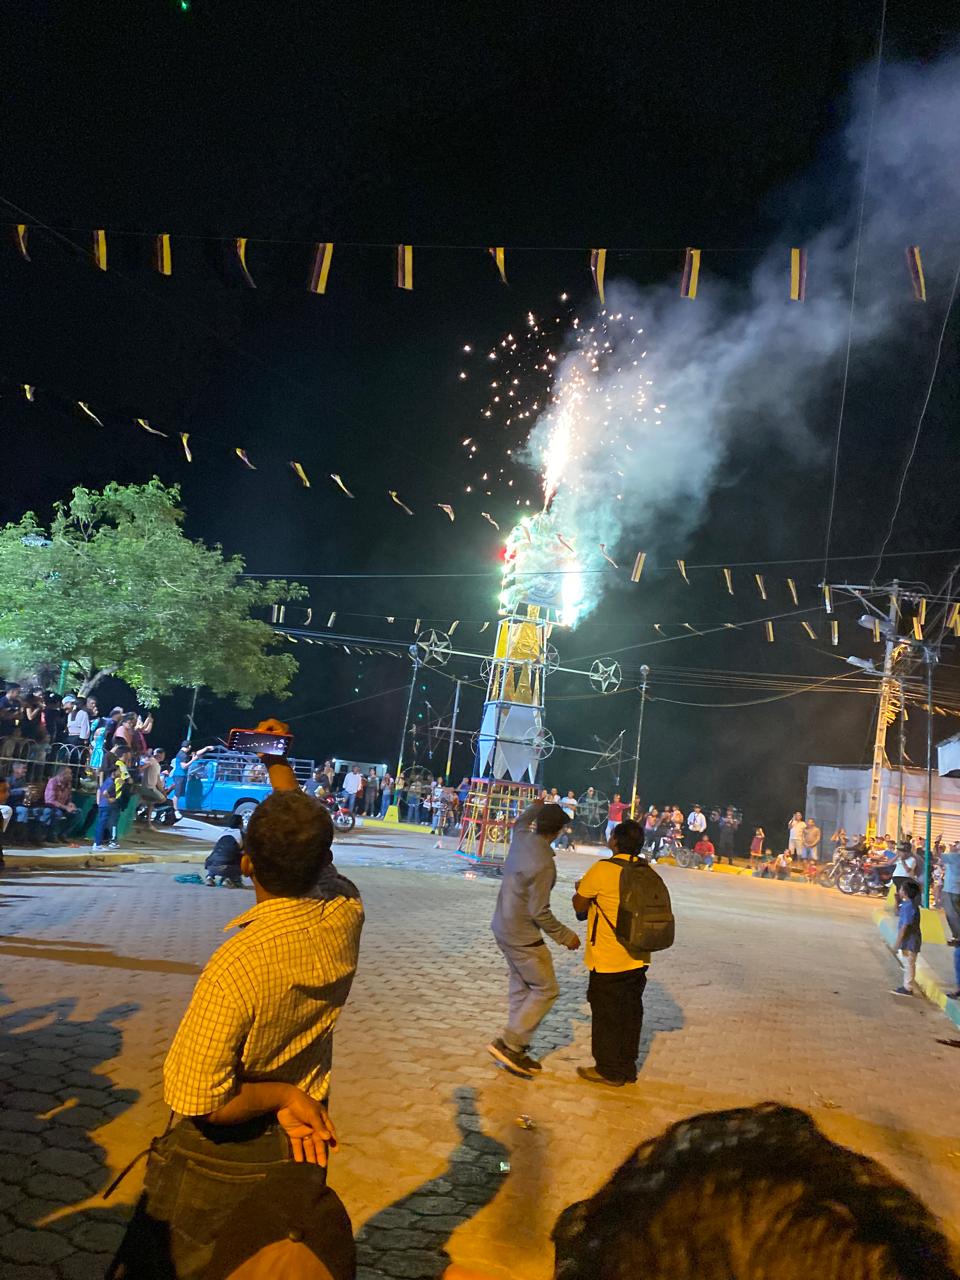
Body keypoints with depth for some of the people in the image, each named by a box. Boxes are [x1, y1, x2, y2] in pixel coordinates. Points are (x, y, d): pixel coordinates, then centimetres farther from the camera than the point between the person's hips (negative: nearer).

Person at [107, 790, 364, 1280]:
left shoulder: (235, 965, -35)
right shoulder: (345, 918, -22)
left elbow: (199, 1104, -29)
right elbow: (323, 871, 1)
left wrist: (281, 1095, -14)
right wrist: (288, 785, 10)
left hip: (221, 1157, -5)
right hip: (301, 1145, 5)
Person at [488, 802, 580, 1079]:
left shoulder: (521, 837, -5)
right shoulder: (544, 864, -27)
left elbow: (522, 820, 23)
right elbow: (539, 912, -22)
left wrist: (538, 806, 36)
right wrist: (564, 936, -10)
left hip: (503, 928, 9)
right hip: (523, 936, -9)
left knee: (521, 988, 17)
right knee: (546, 990, 4)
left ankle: (516, 1053, 23)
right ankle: (508, 1044, 2)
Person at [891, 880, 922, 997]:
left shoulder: (908, 906, -24)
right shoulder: (907, 904, 7)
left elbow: (905, 926, -24)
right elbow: (898, 913, 25)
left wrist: (897, 942, -20)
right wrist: (897, 901, 11)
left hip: (909, 941, -10)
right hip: (908, 941, 10)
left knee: (908, 964, 0)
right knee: (907, 964, 18)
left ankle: (908, 988, 9)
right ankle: (906, 985, 28)